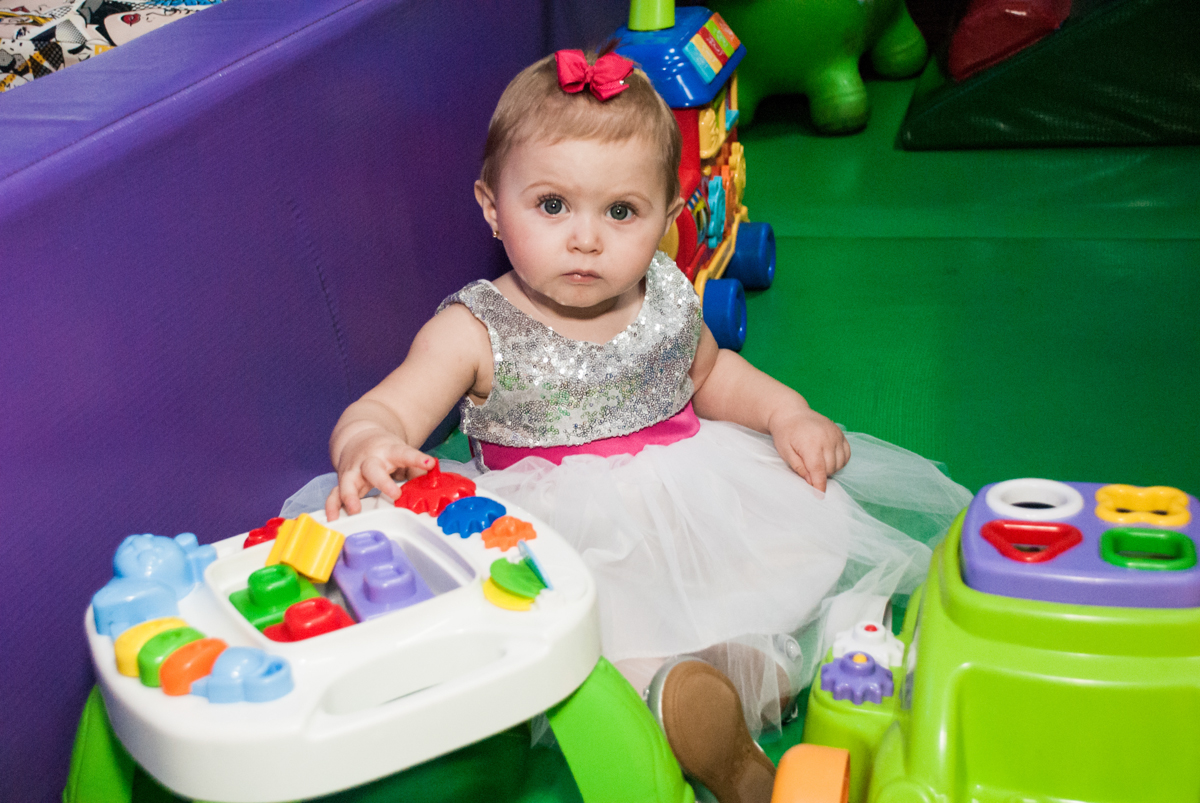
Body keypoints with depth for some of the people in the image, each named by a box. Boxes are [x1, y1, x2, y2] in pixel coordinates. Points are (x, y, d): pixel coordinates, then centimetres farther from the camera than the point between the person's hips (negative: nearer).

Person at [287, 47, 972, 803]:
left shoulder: (666, 297, 2)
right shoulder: (475, 331, -13)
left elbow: (708, 371, 22)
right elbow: (384, 410, -22)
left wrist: (787, 412, 5)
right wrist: (368, 447, -47)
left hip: (687, 501, 5)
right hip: (567, 536, -4)